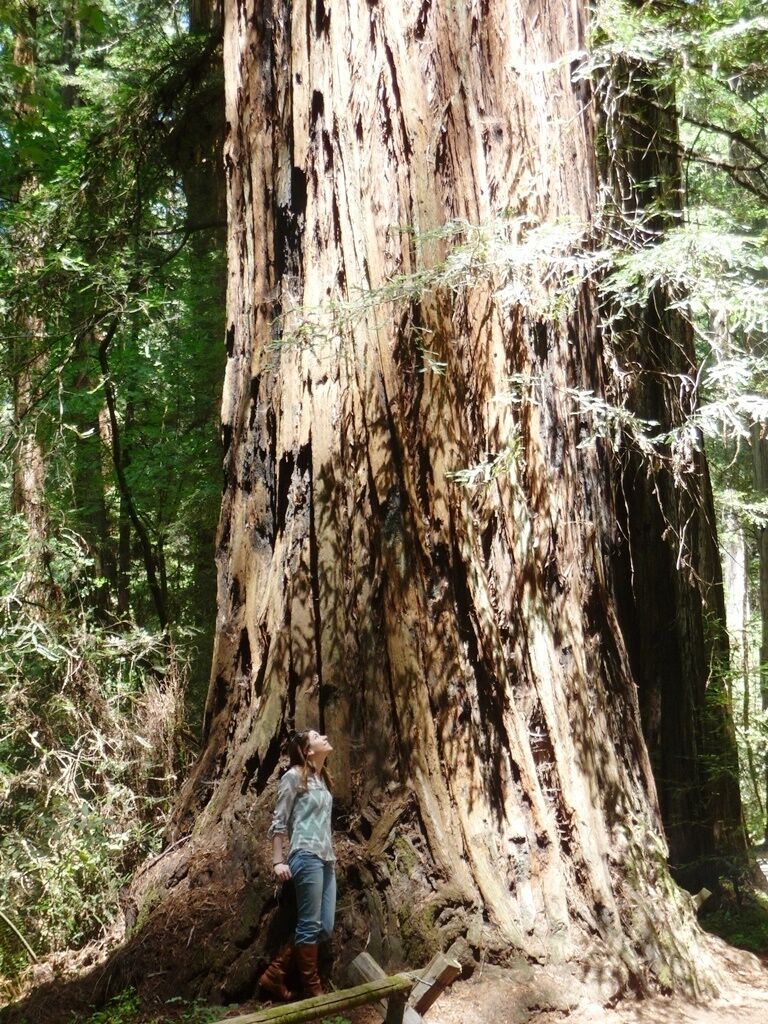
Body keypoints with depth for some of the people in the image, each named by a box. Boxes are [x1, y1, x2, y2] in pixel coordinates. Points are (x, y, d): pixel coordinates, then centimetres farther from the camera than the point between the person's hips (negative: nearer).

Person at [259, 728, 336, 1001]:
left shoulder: (321, 778, 18)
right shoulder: (294, 776, -5)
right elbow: (278, 821, -5)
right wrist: (278, 861, -10)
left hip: (326, 858, 9)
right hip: (306, 856, -9)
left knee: (325, 927, 7)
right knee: (310, 925, -3)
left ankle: (274, 975, 14)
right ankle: (313, 989, 8)